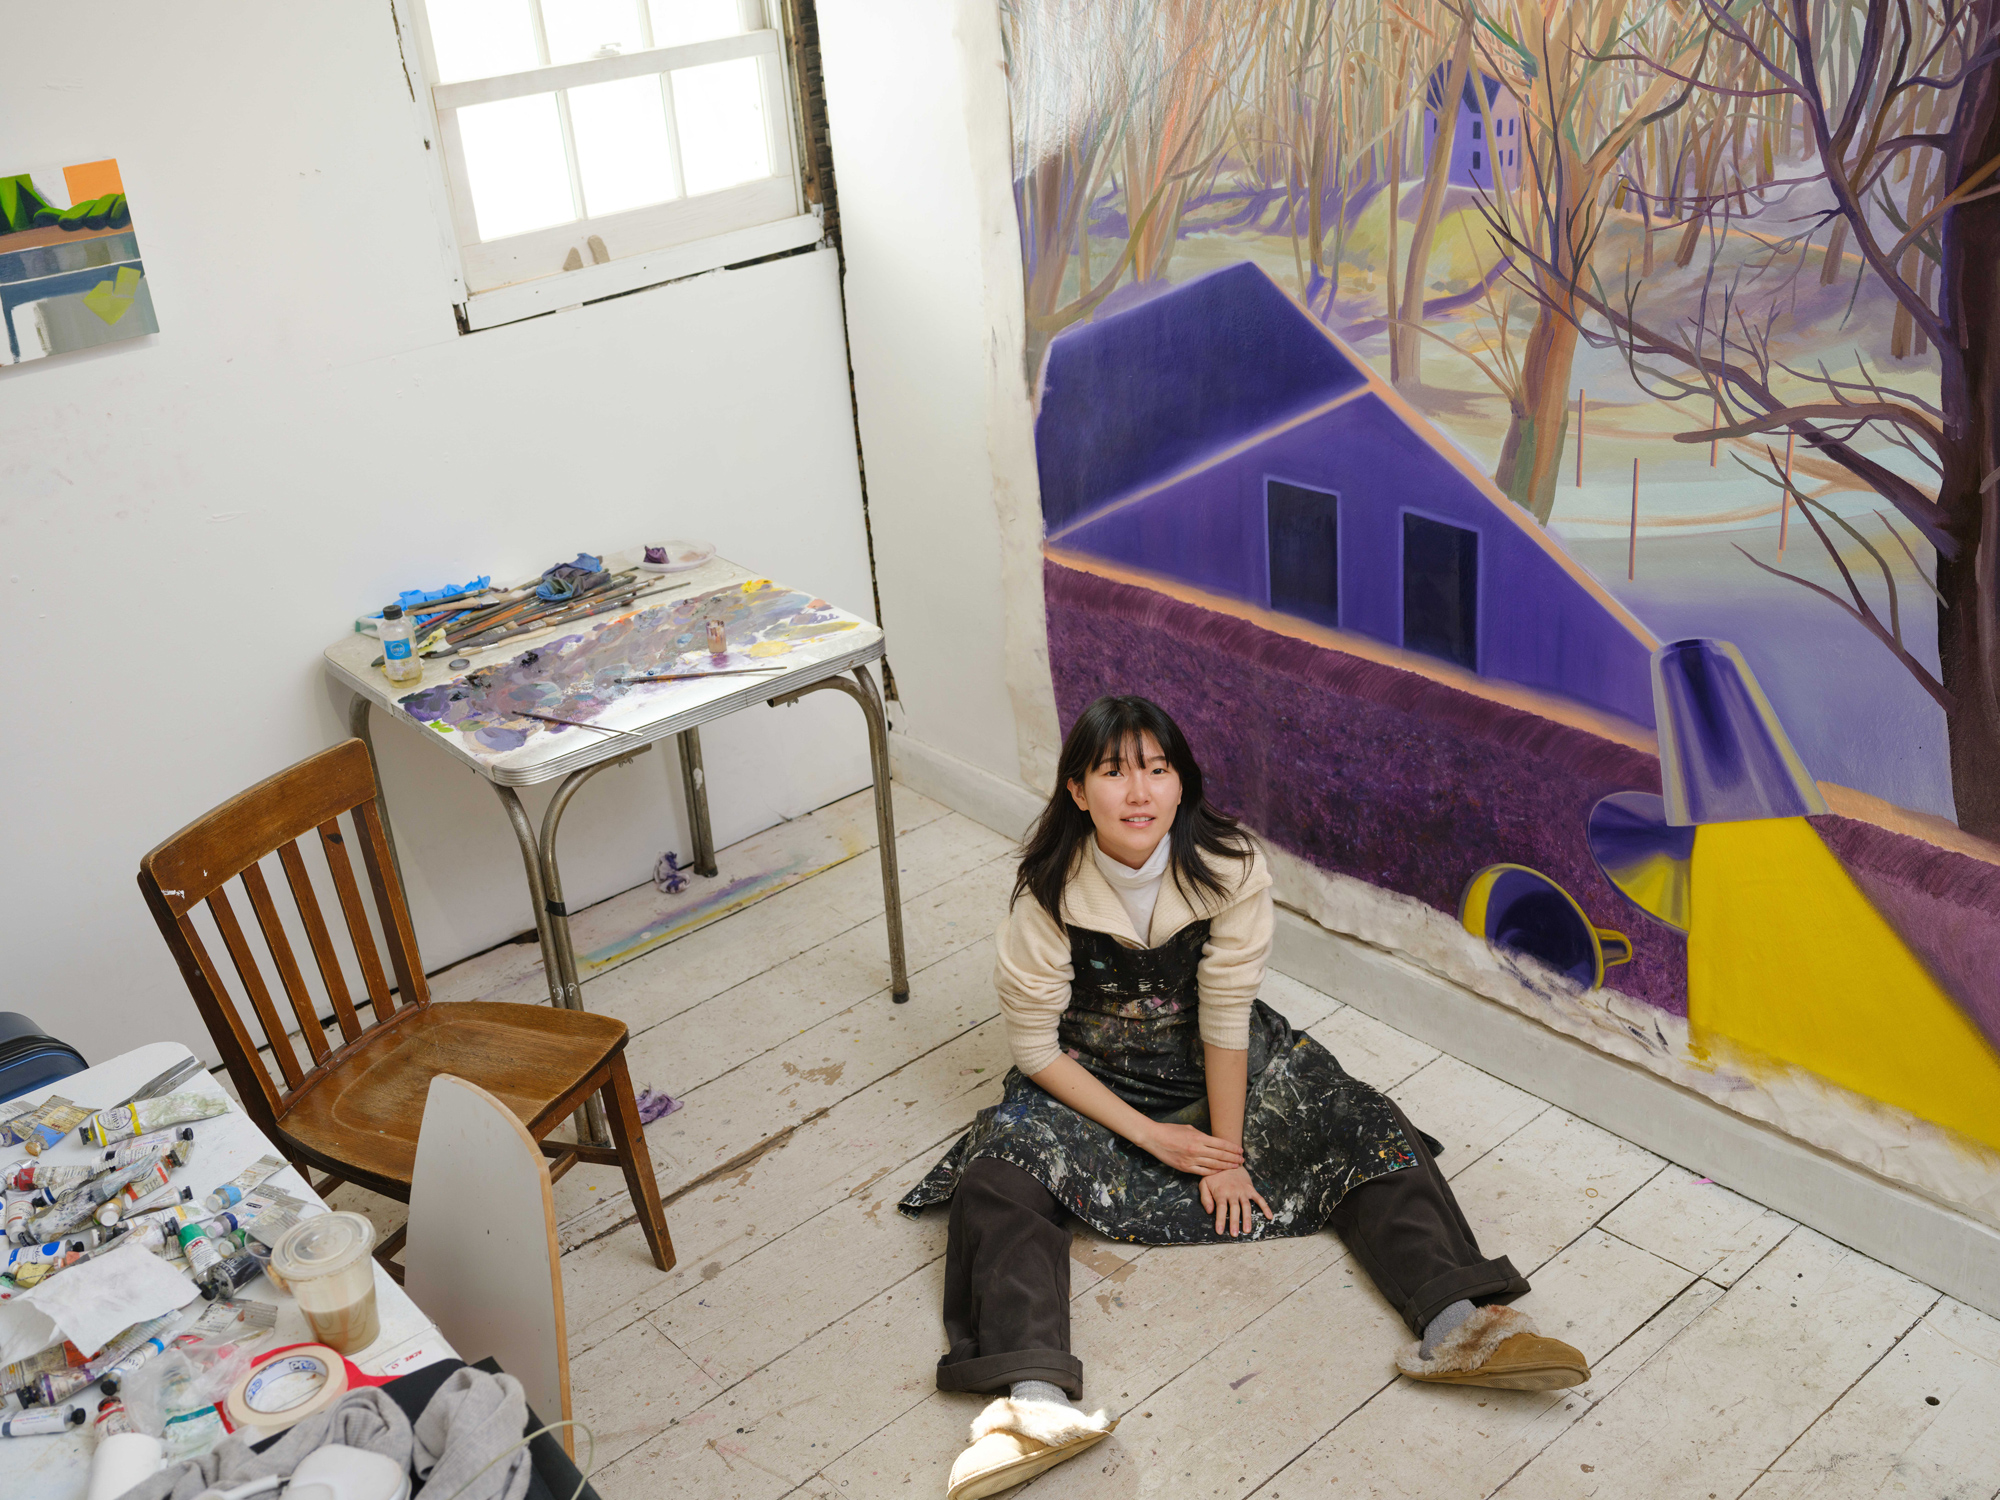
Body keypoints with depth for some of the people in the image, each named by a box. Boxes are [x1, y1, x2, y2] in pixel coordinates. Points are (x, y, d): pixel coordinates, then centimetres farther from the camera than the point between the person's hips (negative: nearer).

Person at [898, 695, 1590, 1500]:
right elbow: (1036, 1047, -15)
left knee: (1368, 1127, -16)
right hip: (1090, 1080, -1)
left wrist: (1228, 1149, -12)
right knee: (1002, 1173, -29)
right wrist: (1151, 1136, -17)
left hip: (1218, 1063, 2)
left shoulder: (1229, 865, -21)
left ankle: (1455, 1322, -29)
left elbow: (1226, 1019, -15)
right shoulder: (1047, 892, -22)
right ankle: (1036, 1398, -46)